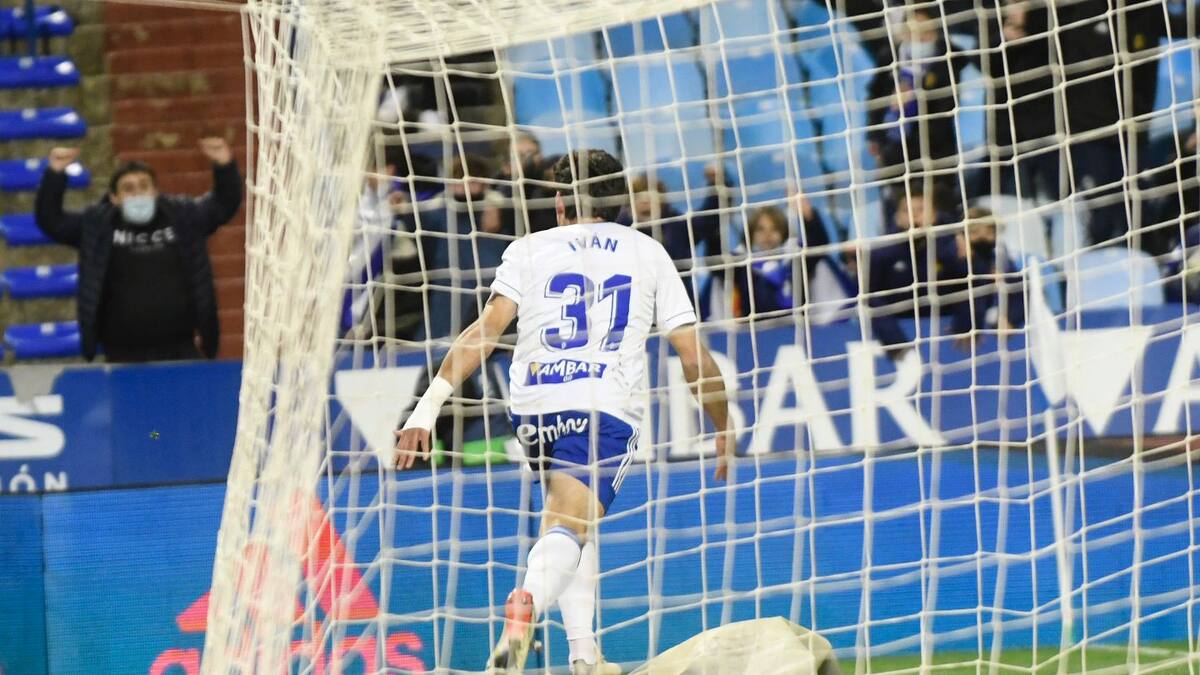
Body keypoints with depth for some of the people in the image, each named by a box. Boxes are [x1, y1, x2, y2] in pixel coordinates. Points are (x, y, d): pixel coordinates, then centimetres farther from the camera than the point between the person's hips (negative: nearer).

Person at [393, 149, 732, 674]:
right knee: (567, 528, -16)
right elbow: (694, 357, 12)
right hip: (606, 410, -2)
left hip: (533, 408, 2)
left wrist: (431, 403, -7)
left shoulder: (530, 249, 12)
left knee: (571, 521, 24)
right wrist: (724, 428, 25)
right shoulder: (648, 253, 14)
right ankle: (527, 602, -49)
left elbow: (487, 328, -2)